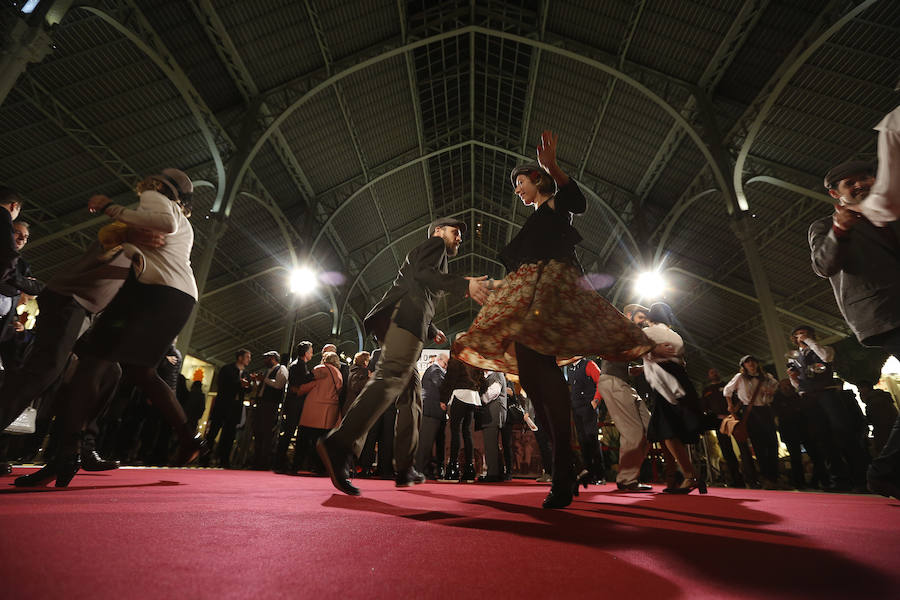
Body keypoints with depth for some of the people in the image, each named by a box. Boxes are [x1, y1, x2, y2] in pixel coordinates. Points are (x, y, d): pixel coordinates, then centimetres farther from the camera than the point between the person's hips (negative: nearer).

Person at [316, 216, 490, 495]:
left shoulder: (428, 254, 38)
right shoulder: (434, 243, 14)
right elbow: (422, 272, -9)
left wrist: (432, 331, 37)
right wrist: (464, 285, -16)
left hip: (394, 324, 10)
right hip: (407, 316, -10)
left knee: (412, 394, 8)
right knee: (392, 377, -26)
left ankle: (405, 469, 9)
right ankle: (339, 443, -39)